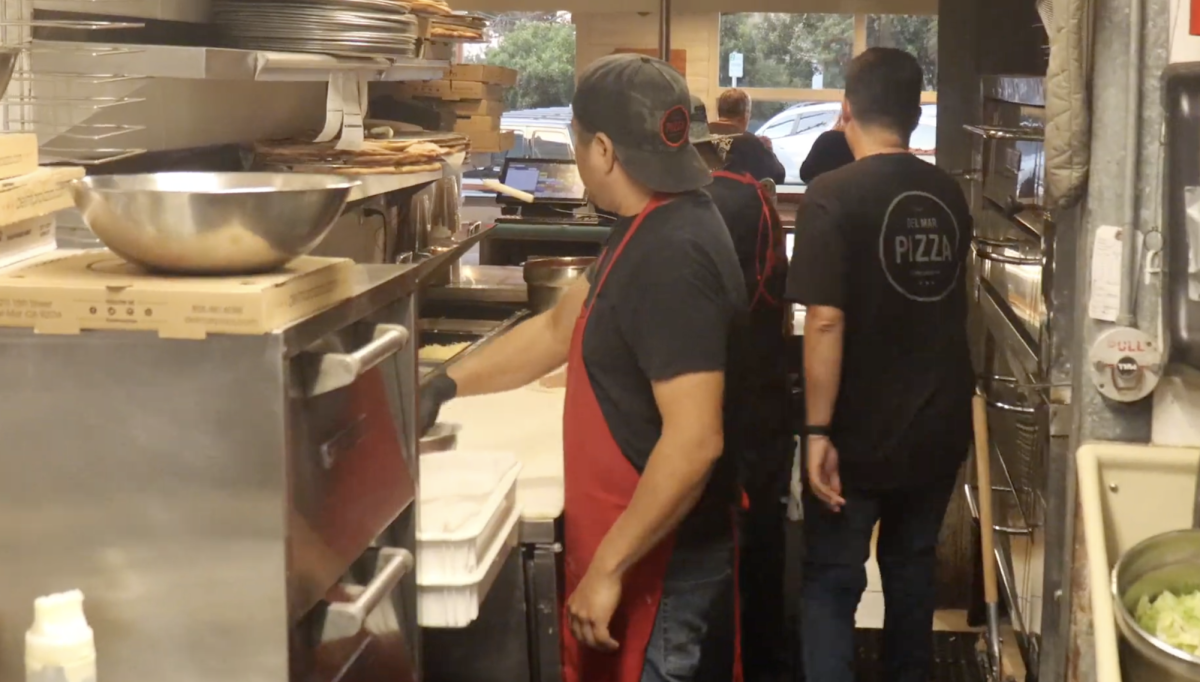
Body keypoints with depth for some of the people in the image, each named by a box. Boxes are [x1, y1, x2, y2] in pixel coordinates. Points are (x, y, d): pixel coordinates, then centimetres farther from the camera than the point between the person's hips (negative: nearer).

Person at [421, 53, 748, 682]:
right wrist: (446, 386, 14)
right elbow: (561, 328, 18)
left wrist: (608, 568, -25)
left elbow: (694, 442, -30)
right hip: (671, 551, 10)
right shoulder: (656, 231, 7)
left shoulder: (670, 257, -26)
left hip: (659, 565, -10)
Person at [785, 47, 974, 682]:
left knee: (831, 583, 4)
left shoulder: (833, 195, -15)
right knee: (913, 570, 19)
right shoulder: (950, 196, 3)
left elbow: (826, 321, -21)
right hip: (939, 425, 5)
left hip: (862, 431, -5)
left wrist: (818, 430, -17)